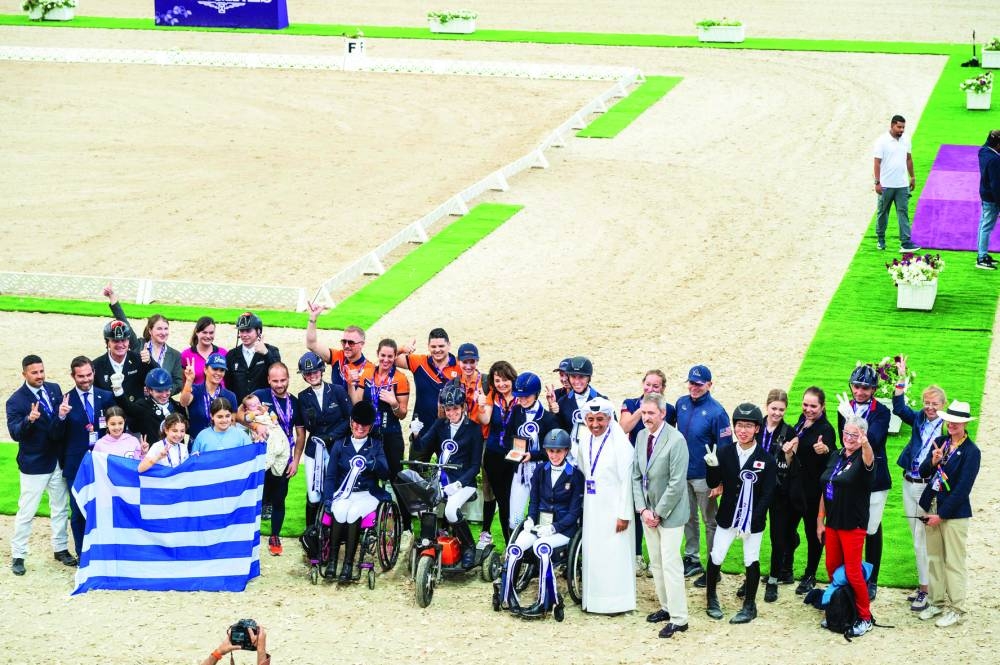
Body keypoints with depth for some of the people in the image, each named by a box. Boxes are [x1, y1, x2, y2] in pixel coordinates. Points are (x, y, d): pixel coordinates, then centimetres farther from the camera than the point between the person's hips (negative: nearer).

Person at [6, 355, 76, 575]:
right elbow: (15, 433, -22)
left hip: (57, 460, 5)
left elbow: (65, 420, 4)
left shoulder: (54, 389, 0)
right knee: (26, 512, 1)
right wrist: (29, 419, -41)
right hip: (34, 464, -5)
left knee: (61, 508, 16)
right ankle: (18, 555, 12)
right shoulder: (16, 401, -15)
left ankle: (60, 549, 30)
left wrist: (63, 414, -20)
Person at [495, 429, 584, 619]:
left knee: (542, 547, -36)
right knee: (514, 549, -26)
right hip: (539, 524, 4)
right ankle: (505, 595, -16)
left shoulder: (575, 475, -1)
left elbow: (574, 512, -4)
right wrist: (530, 519, -5)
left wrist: (553, 528, -16)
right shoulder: (540, 470, 12)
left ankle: (544, 602, -34)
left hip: (563, 528, -4)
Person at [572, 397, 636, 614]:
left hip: (613, 507, -7)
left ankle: (616, 601, 8)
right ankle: (594, 599, 23)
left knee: (614, 554, -1)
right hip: (592, 506, 7)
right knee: (592, 552, 13)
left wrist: (624, 514, -17)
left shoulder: (620, 443, -17)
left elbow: (627, 481, -17)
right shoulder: (584, 439, 5)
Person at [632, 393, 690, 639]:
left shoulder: (676, 441, -18)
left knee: (670, 564, -8)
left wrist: (658, 513, -14)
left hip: (669, 512, -7)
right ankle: (666, 607, 26)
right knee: (656, 563, 13)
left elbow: (676, 483, -19)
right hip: (648, 511, 7)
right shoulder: (641, 436, 4)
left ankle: (679, 619, -3)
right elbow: (636, 476, 8)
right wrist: (643, 509, -3)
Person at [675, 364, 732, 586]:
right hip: (683, 473, 6)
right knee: (688, 518, 17)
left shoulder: (716, 412, -16)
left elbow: (725, 449, -15)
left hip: (704, 476, -6)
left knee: (710, 522, 4)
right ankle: (692, 559, 30)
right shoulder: (681, 403, 2)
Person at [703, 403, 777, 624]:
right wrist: (712, 466, -20)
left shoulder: (766, 459, -11)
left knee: (751, 562, 8)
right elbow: (713, 484, 0)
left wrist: (750, 522, -17)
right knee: (715, 558, 6)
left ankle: (749, 606, 24)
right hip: (727, 516, 2)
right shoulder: (724, 453, -4)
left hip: (753, 520, -2)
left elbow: (767, 495, -11)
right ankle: (712, 599, 27)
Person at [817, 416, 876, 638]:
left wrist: (865, 445, -61)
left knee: (852, 572, -4)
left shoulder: (862, 459, -11)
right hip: (832, 523, 7)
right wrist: (820, 521, 12)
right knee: (832, 568, 13)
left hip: (853, 525, -7)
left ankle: (865, 617, 9)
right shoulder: (836, 457, 9)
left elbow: (869, 461, -38)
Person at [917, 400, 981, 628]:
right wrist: (933, 461, -17)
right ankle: (937, 602, 24)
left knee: (954, 562, 0)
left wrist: (941, 514, -15)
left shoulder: (971, 451, -12)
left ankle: (956, 608, 8)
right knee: (934, 558, 13)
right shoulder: (939, 442, 7)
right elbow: (924, 473, 5)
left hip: (954, 513, -6)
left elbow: (963, 488, -15)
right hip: (932, 506, 6)